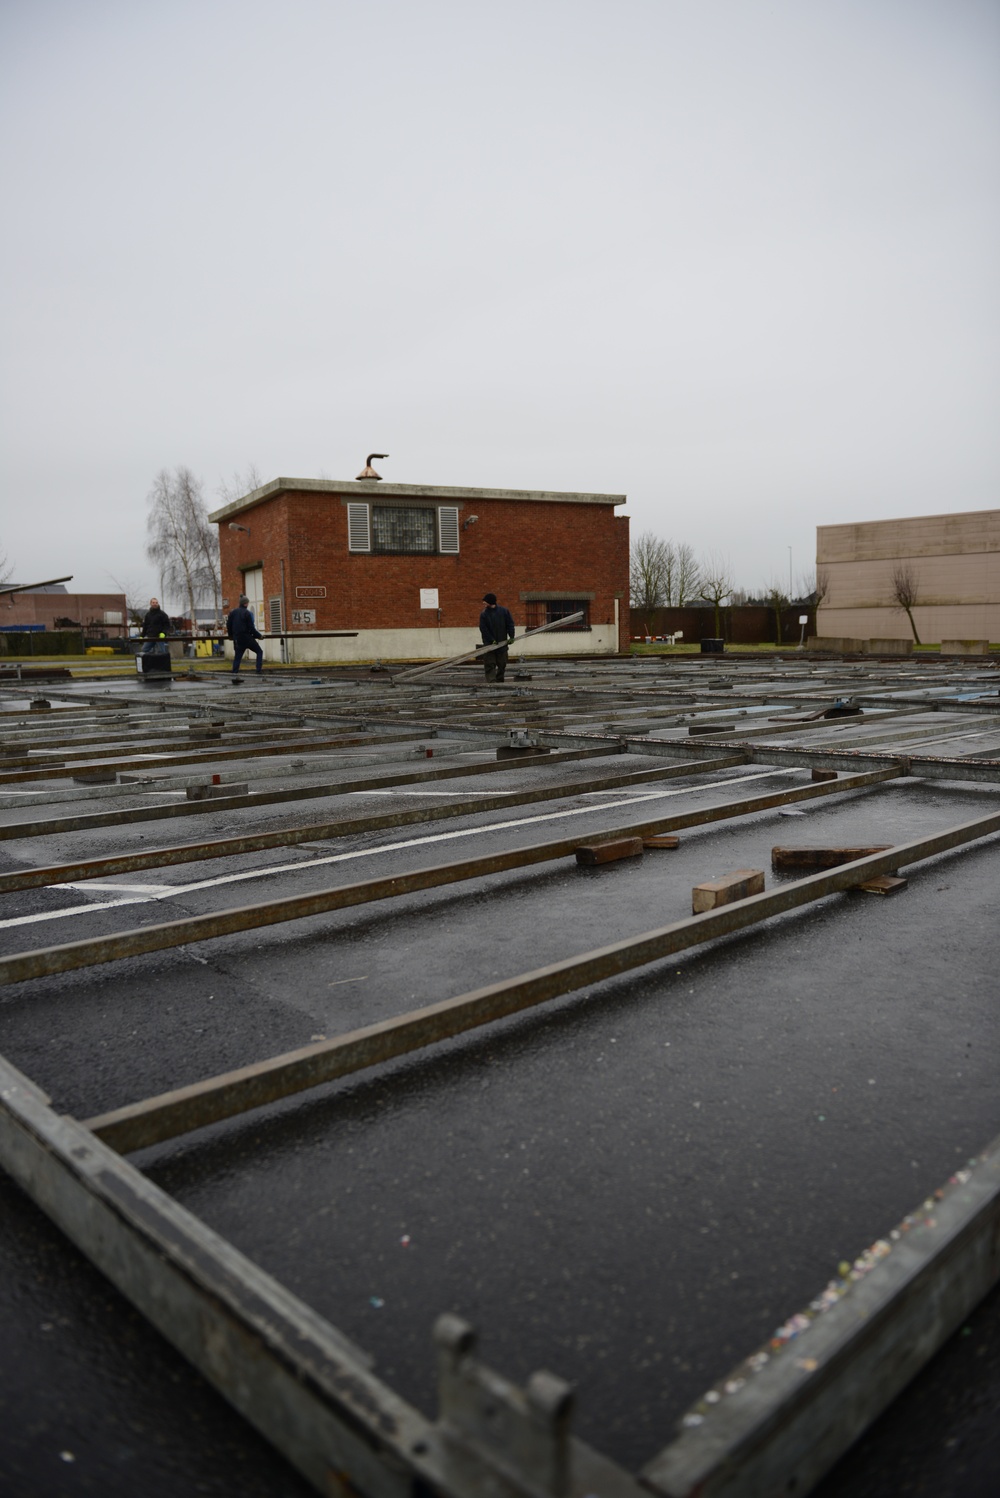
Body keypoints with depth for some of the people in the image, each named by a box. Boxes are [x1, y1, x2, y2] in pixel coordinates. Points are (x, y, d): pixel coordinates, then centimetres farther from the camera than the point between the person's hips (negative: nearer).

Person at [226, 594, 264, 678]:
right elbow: (251, 628, -12)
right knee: (259, 652, 9)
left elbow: (228, 625, 11)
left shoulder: (233, 612, 7)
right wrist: (259, 636, -1)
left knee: (237, 656, 11)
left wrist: (231, 635, 27)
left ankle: (234, 675, 4)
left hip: (237, 639, 5)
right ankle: (259, 671, -1)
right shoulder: (247, 613, -10)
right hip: (247, 638, -5)